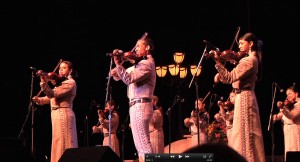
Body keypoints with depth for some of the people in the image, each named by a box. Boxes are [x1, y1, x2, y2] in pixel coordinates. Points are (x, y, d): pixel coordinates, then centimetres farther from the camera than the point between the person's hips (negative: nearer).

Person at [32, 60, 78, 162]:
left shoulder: (70, 82, -6)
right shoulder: (61, 83, 23)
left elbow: (52, 94, -18)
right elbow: (50, 97, 17)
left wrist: (43, 81, -26)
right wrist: (38, 99, 0)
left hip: (63, 114, -9)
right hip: (57, 115, 9)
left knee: (63, 144, -13)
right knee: (59, 144, 7)